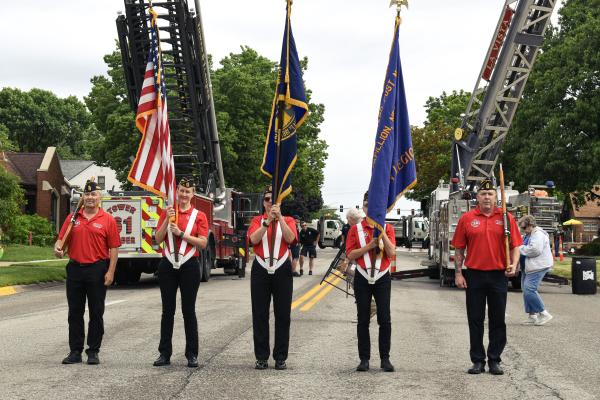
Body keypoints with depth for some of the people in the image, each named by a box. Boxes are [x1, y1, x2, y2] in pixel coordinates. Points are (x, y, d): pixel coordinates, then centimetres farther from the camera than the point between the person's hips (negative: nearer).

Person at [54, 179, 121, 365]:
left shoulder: (108, 220, -1)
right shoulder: (72, 218, 8)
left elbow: (114, 248, -3)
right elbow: (62, 239, 9)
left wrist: (110, 272, -10)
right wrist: (58, 248, -14)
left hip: (97, 270, -3)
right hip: (75, 268, 3)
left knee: (96, 313, 4)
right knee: (75, 312, 8)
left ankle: (93, 351, 13)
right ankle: (75, 351, 16)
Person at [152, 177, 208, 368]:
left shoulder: (199, 215, 2)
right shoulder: (167, 213, 8)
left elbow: (203, 243, -7)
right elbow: (158, 239, 0)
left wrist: (181, 233, -15)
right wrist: (167, 219, -11)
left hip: (189, 266, -2)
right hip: (168, 266, 2)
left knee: (189, 310, 2)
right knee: (167, 310, 5)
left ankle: (192, 354, 8)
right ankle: (165, 353, 10)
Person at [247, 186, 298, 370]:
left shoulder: (288, 220, 7)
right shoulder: (257, 220, 8)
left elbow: (290, 238, -13)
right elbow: (253, 239, -11)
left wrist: (279, 217, -19)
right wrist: (268, 220, -19)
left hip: (282, 270, 0)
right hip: (260, 271, 0)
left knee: (283, 315, 2)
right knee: (260, 315, 2)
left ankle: (280, 357, 10)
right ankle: (261, 357, 10)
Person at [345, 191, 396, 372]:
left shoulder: (387, 228, 4)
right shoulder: (356, 229, 3)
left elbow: (391, 253, -7)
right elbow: (350, 254, -4)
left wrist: (382, 233, -14)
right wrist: (369, 246, -15)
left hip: (382, 278, 0)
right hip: (362, 278, 0)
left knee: (385, 320, -2)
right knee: (363, 320, 3)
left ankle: (385, 358, 6)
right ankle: (364, 359, 9)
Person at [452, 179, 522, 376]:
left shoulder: (506, 218, 2)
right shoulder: (467, 218, 2)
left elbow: (515, 245, 2)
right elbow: (459, 248, 4)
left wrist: (514, 265, -15)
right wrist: (458, 273, -2)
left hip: (498, 275, 0)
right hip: (474, 276, 0)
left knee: (498, 320, 6)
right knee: (475, 320, 6)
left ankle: (494, 360, 17)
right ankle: (478, 361, 15)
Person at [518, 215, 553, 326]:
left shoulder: (538, 234, -13)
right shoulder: (530, 235, 20)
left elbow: (535, 250, -25)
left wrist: (520, 248, -14)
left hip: (538, 267, -11)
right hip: (529, 267, 11)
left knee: (529, 289, -16)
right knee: (526, 290, 10)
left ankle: (544, 313, -8)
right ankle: (532, 315, 16)